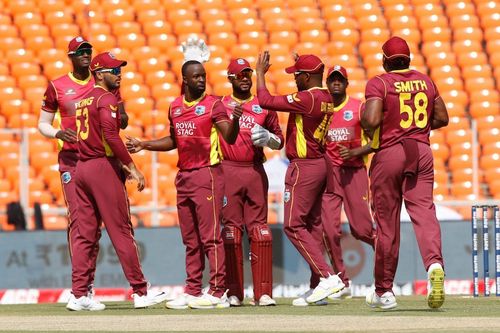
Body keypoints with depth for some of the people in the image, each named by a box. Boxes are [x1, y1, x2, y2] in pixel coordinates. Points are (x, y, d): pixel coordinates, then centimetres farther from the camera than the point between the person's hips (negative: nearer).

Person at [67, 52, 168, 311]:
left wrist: (118, 163, 17)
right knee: (121, 232, -5)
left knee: (84, 234, 6)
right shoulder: (106, 98, -9)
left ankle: (78, 294, 1)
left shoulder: (83, 100, 18)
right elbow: (111, 135, -22)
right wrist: (132, 167, -20)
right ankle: (140, 292, -3)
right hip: (103, 168, -8)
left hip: (82, 167, 8)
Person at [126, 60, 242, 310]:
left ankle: (218, 293, -9)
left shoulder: (213, 104, -6)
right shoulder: (175, 107, 12)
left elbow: (230, 137, -15)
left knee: (210, 236, -9)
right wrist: (143, 145, 18)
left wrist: (235, 120, -34)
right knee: (190, 240, 11)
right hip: (184, 176, 7)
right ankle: (192, 292, 15)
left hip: (207, 174, -7)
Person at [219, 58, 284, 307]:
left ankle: (263, 293, -3)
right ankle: (233, 293, 0)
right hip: (228, 171, -1)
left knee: (259, 230, -3)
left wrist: (267, 138, -5)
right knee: (231, 228, -3)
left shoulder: (264, 107, 14)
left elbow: (279, 141, 16)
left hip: (255, 171, 1)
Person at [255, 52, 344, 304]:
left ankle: (327, 276, -15)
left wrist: (260, 72, -6)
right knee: (312, 226, 11)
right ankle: (318, 286, 10)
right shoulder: (326, 99, 9)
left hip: (303, 167, -9)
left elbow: (265, 100, -20)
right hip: (320, 165, 9)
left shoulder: (306, 98, -18)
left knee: (294, 225, -6)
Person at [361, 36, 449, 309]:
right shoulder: (425, 82, 9)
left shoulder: (379, 83, -6)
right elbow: (442, 118, 14)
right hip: (421, 152, 3)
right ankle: (434, 263, -35)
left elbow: (371, 119, -19)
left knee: (386, 222, 5)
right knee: (423, 211, -5)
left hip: (388, 153, -3)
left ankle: (383, 290, 13)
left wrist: (370, 134, 1)